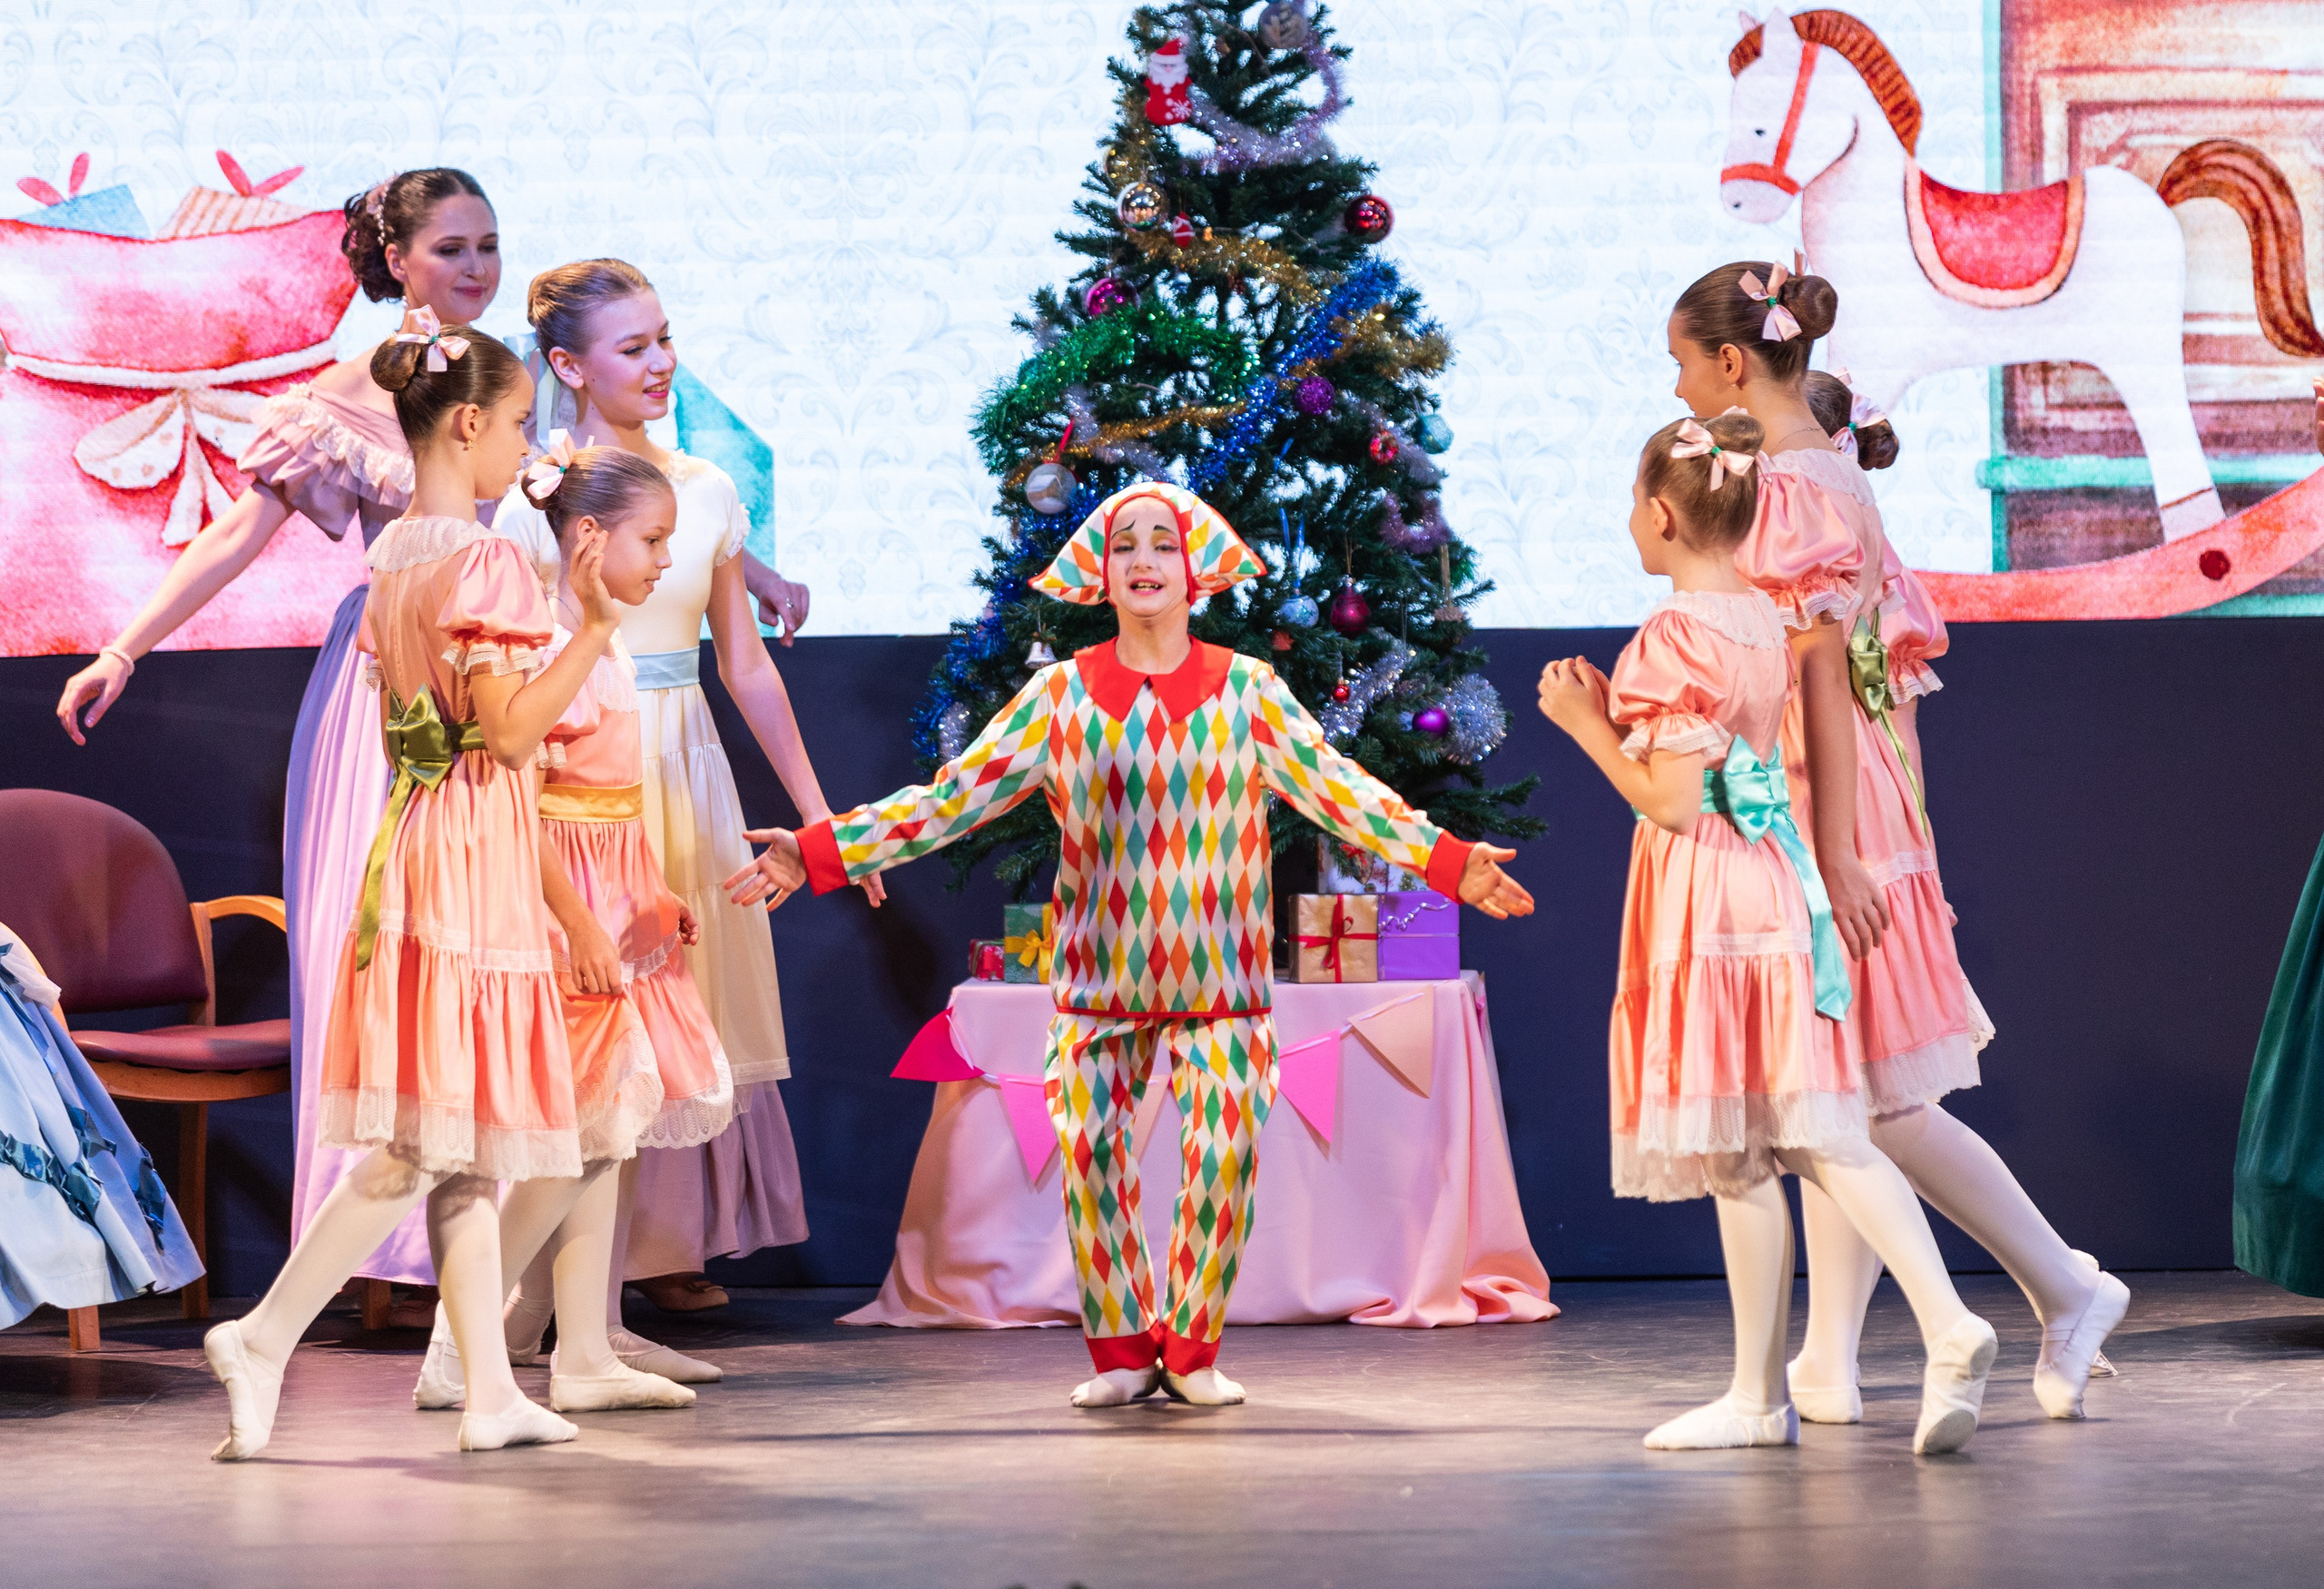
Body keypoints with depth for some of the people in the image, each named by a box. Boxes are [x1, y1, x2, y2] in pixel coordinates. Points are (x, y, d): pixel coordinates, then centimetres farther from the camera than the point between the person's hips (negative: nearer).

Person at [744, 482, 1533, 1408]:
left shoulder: (1246, 690, 4)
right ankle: (1121, 1349, 9)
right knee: (1089, 1153, -5)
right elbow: (953, 798, 3)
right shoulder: (1062, 696, 4)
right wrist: (822, 851, -4)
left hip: (1219, 978, -1)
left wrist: (1447, 861, -11)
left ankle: (1192, 1349, 8)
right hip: (1099, 975, 1)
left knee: (1223, 1154, -8)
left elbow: (1341, 791, 0)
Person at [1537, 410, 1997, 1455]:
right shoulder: (1762, 622, 12)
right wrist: (1613, 714, 18)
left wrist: (1584, 725, -6)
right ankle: (1948, 1327, -11)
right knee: (1820, 1137, 5)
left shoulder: (1674, 635, -14)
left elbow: (1672, 801, -17)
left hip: (1703, 898, -8)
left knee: (1736, 1158, -1)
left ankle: (1760, 1397, 5)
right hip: (1772, 887, 8)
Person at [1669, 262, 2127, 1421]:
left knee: (1882, 1105, -5)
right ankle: (1829, 1366, 11)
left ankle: (2067, 1292, 2)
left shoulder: (1786, 489, -14)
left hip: (1824, 812, -10)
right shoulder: (1836, 477, 13)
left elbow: (1822, 675, -19)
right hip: (1854, 816, 10)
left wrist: (1831, 852, -20)